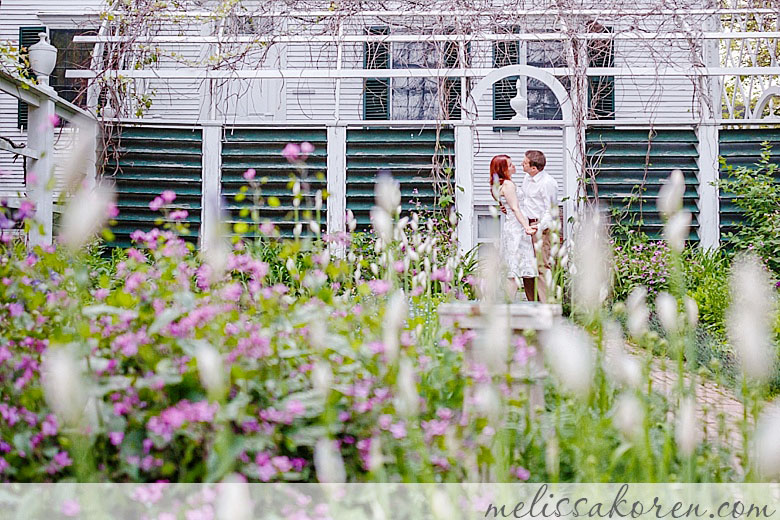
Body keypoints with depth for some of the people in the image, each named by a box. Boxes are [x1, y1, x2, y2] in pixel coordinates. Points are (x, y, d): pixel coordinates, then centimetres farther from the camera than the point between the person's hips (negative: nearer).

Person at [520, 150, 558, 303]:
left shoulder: (548, 183, -14)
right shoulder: (527, 178, 12)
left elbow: (550, 211, -13)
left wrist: (539, 227, -24)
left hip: (542, 228, -9)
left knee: (541, 266, -10)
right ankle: (533, 303, 17)